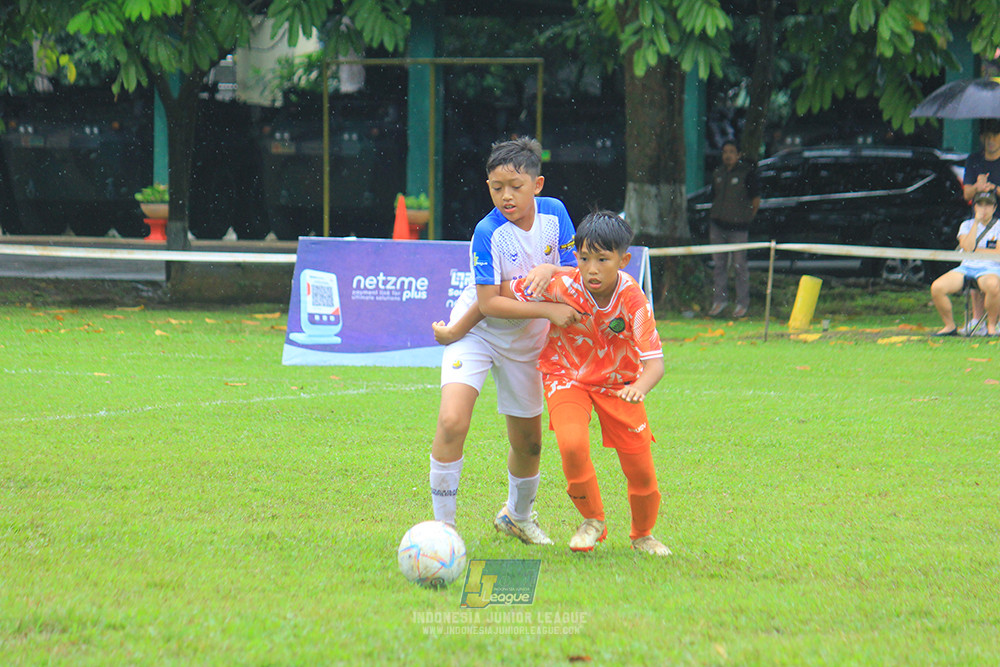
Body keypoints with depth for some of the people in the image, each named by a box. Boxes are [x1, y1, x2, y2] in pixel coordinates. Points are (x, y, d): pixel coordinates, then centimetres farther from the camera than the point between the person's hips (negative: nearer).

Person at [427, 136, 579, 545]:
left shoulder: (554, 213, -10)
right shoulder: (489, 232, -23)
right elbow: (489, 302, -25)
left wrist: (550, 271, -22)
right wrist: (548, 310, -32)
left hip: (525, 341, 5)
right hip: (477, 332, -5)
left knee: (528, 443, 14)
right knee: (451, 422, -26)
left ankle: (517, 515, 44)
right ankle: (443, 526, -16)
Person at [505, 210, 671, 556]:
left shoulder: (632, 299, -26)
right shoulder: (561, 285, -27)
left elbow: (654, 361, -29)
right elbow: (499, 293, -17)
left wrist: (639, 388, -51)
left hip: (618, 381, 1)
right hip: (567, 376, -1)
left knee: (641, 470, -1)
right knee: (572, 443, -29)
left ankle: (642, 535, 32)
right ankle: (593, 522, -3)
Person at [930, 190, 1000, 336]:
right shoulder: (967, 225, 16)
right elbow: (967, 247, -3)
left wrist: (974, 250, -1)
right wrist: (976, 222, -5)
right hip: (966, 267, 3)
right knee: (936, 287, -25)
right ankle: (949, 326, -5)